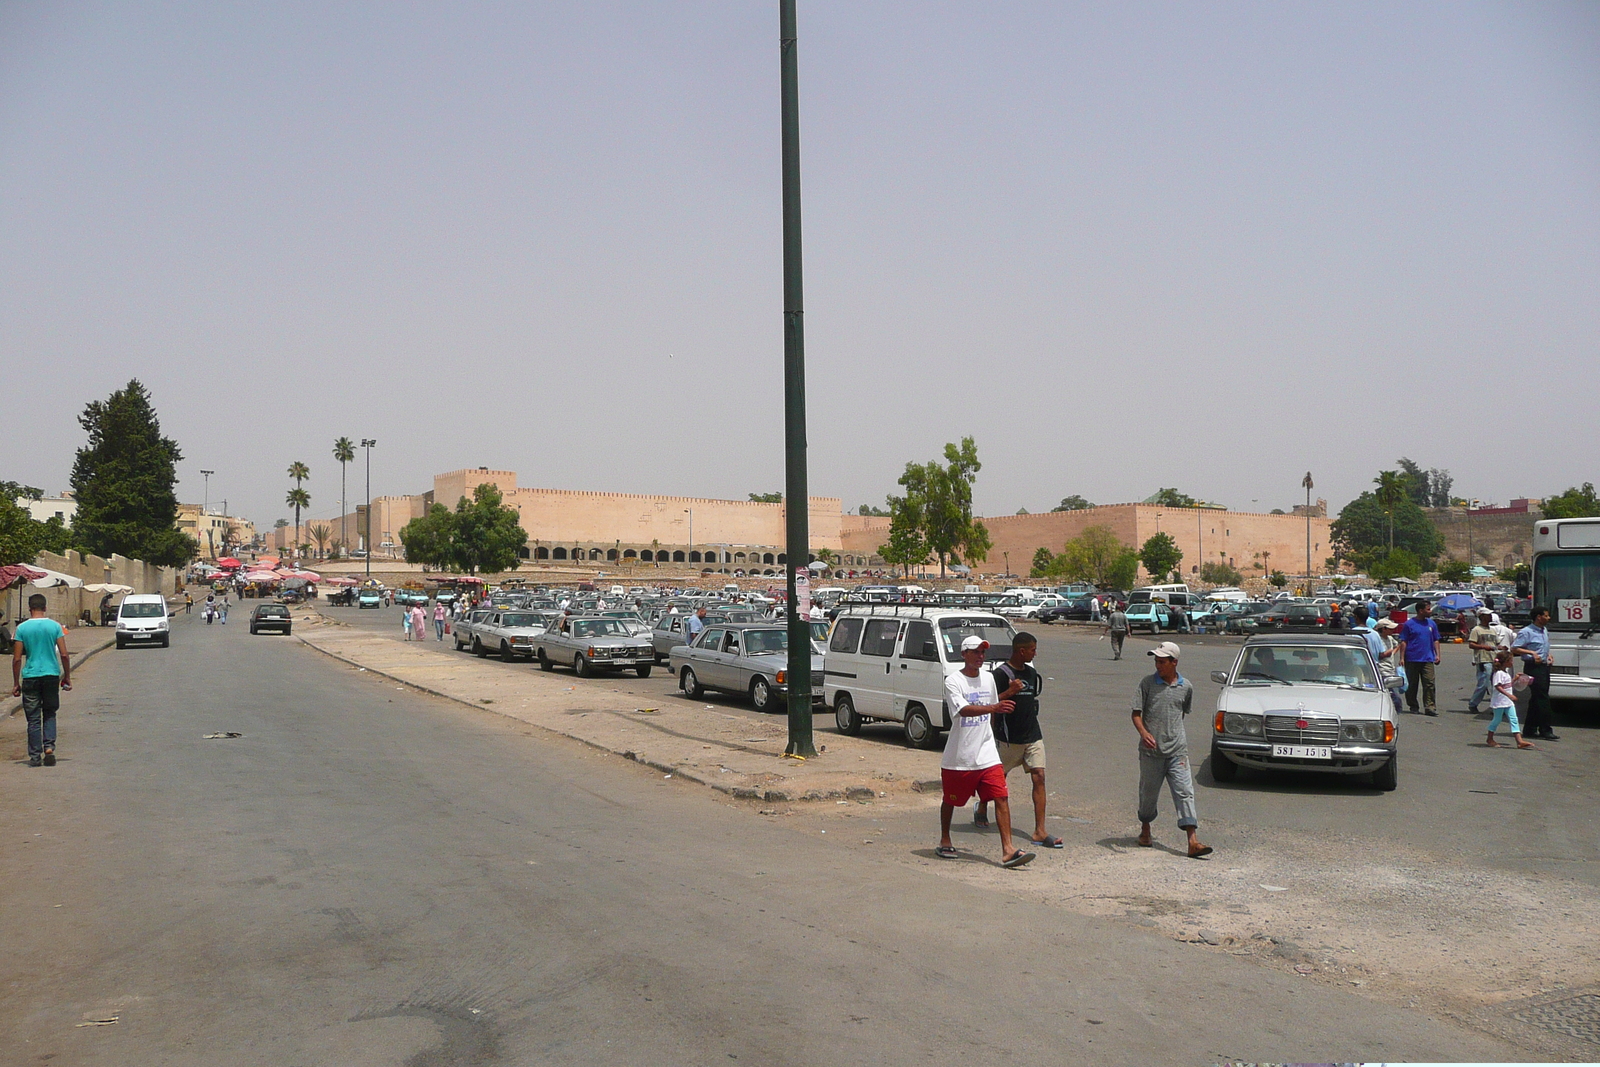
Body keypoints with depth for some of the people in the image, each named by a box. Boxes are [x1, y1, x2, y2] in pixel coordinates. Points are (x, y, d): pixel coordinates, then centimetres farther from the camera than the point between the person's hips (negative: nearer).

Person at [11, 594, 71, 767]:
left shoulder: (22, 628, -3)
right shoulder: (55, 626, -1)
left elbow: (17, 658, -3)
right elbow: (64, 655, -2)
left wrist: (16, 683, 5)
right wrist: (67, 677, 8)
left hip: (30, 676, -1)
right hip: (52, 675, 1)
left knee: (33, 718, 5)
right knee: (49, 714, 14)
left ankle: (35, 757, 6)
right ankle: (49, 747, -3)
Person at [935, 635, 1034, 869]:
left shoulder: (988, 677, 7)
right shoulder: (953, 681, -13)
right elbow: (963, 710, -30)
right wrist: (993, 707, -42)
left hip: (987, 754, 4)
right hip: (958, 756, -4)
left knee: (1001, 797, -8)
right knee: (950, 800, 12)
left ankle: (1007, 850, -9)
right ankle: (944, 842, 33)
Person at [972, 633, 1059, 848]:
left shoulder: (1031, 673, 10)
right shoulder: (1001, 673, -12)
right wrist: (1009, 692, -27)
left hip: (1032, 735, 5)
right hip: (1008, 738, -5)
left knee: (1039, 777, -6)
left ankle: (1040, 832, -7)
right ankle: (981, 808, 40)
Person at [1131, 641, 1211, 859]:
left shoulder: (1186, 687, 4)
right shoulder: (1147, 683, -3)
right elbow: (1136, 713, -5)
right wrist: (1144, 732, -22)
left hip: (1177, 750, 1)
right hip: (1151, 750, -1)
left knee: (1185, 792, -7)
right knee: (1148, 792, 11)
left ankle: (1193, 842, -11)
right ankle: (1145, 831, 34)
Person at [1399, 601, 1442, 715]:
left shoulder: (1432, 624, 12)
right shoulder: (1409, 624, -2)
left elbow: (1435, 640, 18)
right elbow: (1403, 641, -2)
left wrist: (1437, 655, 8)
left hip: (1428, 659, 3)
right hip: (1412, 659, -3)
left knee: (1429, 683, -6)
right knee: (1412, 684, 5)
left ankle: (1430, 707, -6)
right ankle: (1413, 706, 16)